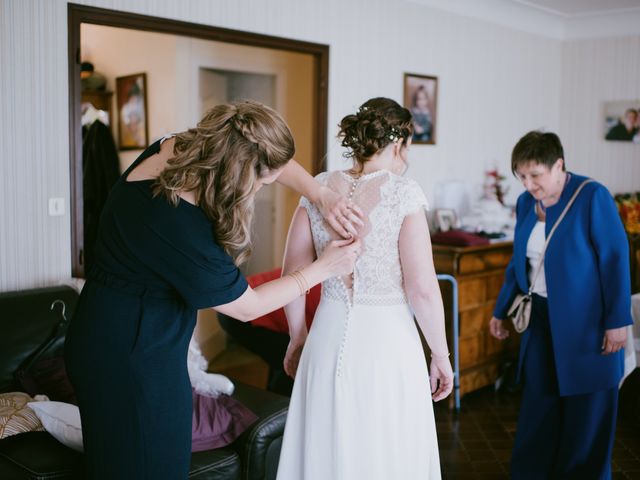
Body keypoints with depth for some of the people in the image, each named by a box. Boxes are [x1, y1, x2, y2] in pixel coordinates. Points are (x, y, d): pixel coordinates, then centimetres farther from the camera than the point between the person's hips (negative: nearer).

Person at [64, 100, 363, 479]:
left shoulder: (173, 149, -10)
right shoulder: (183, 228, -33)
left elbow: (276, 162, 6)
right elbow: (247, 307, -16)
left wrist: (322, 196, -6)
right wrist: (323, 269, -8)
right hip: (133, 358, -9)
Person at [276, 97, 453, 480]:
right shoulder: (403, 193, -12)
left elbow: (293, 274, 2)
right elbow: (423, 290, -15)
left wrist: (298, 338, 15)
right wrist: (441, 356, -2)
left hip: (329, 337, 4)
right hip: (388, 340, -4)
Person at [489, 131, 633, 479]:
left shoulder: (592, 197, -12)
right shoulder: (526, 203, 4)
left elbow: (616, 259, -12)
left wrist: (617, 320, -14)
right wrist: (501, 311, 14)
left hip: (587, 321, -5)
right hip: (542, 319, 5)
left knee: (585, 411, 8)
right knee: (537, 404, 9)